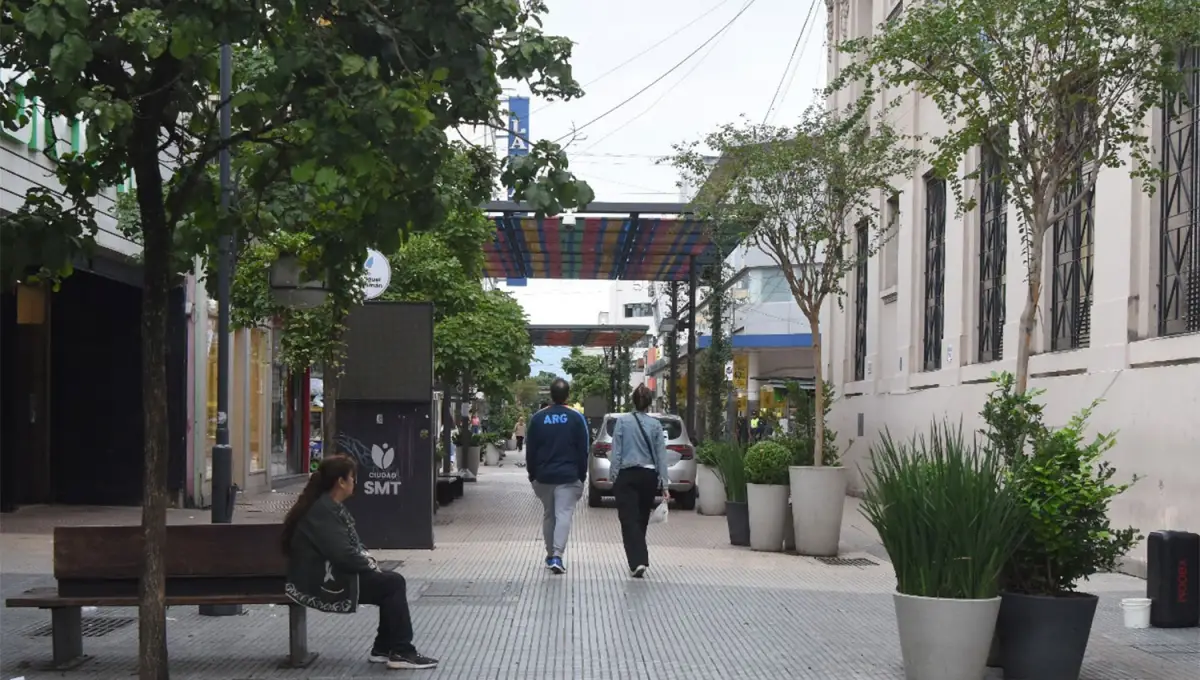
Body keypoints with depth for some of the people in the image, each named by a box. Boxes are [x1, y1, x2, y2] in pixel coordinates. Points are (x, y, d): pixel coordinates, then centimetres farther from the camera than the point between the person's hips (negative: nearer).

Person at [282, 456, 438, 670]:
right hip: (324, 583, -10)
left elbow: (351, 543, 22)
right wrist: (369, 565, -9)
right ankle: (401, 652, -6)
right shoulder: (322, 511, -21)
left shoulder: (331, 507, 13)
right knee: (393, 583, -12)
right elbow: (343, 554, -25)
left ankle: (383, 648, 8)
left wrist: (367, 558, 4)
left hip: (333, 574, 10)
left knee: (392, 582, 4)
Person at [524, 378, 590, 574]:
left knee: (548, 515, 15)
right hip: (568, 476, -2)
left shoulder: (537, 418, 3)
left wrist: (532, 475, 13)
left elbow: (530, 450, 5)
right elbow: (583, 450, -2)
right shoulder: (576, 418, -3)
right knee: (564, 514, -6)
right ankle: (557, 556, -19)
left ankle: (550, 555, 21)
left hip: (543, 476, 3)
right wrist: (582, 476, 5)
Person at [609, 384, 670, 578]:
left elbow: (616, 452, -6)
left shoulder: (622, 421, -5)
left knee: (629, 520, -5)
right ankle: (640, 560, 25)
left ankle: (638, 561, -20)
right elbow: (661, 455, 1)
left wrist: (613, 475, 2)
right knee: (642, 520, 16)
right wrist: (665, 484, 3)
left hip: (627, 476, -3)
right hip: (649, 476, 3)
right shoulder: (655, 424, 0)